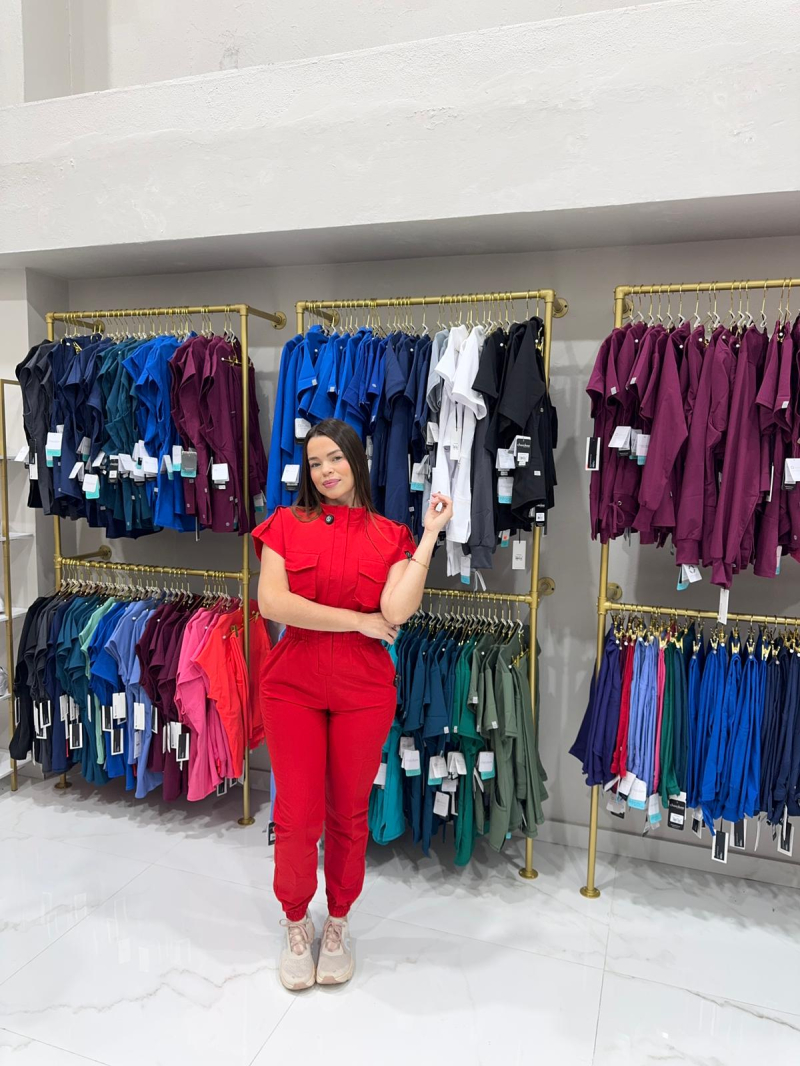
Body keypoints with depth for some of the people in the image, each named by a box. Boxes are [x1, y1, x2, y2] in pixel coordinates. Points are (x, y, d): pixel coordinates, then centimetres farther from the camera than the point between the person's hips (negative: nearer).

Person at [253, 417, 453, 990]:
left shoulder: (389, 535, 1)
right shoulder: (287, 524, 1)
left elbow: (397, 611, -14)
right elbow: (272, 603, -13)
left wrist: (430, 534, -13)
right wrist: (357, 621, -12)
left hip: (363, 691, 1)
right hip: (294, 686, 0)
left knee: (349, 813, 13)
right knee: (297, 817, 5)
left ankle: (338, 922, 38)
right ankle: (297, 922, 33)